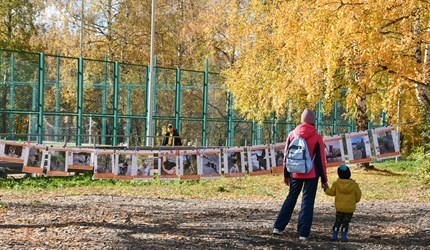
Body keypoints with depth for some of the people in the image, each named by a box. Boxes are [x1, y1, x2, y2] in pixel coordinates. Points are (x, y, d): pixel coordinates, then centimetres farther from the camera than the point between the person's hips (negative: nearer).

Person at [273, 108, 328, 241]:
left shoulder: (292, 134, 0)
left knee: (290, 199, 17)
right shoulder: (317, 138, -8)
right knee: (307, 202, 3)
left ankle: (278, 227, 14)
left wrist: (286, 175, 13)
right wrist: (324, 180, 2)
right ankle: (303, 233, 1)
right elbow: (321, 160, -5)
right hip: (311, 175, -3)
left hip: (295, 174, 3)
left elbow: (286, 156, 4)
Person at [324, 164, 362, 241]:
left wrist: (326, 189, 22)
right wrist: (354, 201, 18)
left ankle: (334, 234, 8)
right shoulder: (354, 184, -5)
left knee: (337, 221, 14)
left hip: (339, 207, 1)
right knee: (346, 222, 10)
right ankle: (344, 235, 2)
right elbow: (358, 195, -1)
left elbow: (331, 192, 3)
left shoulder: (336, 183, -5)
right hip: (350, 207, -1)